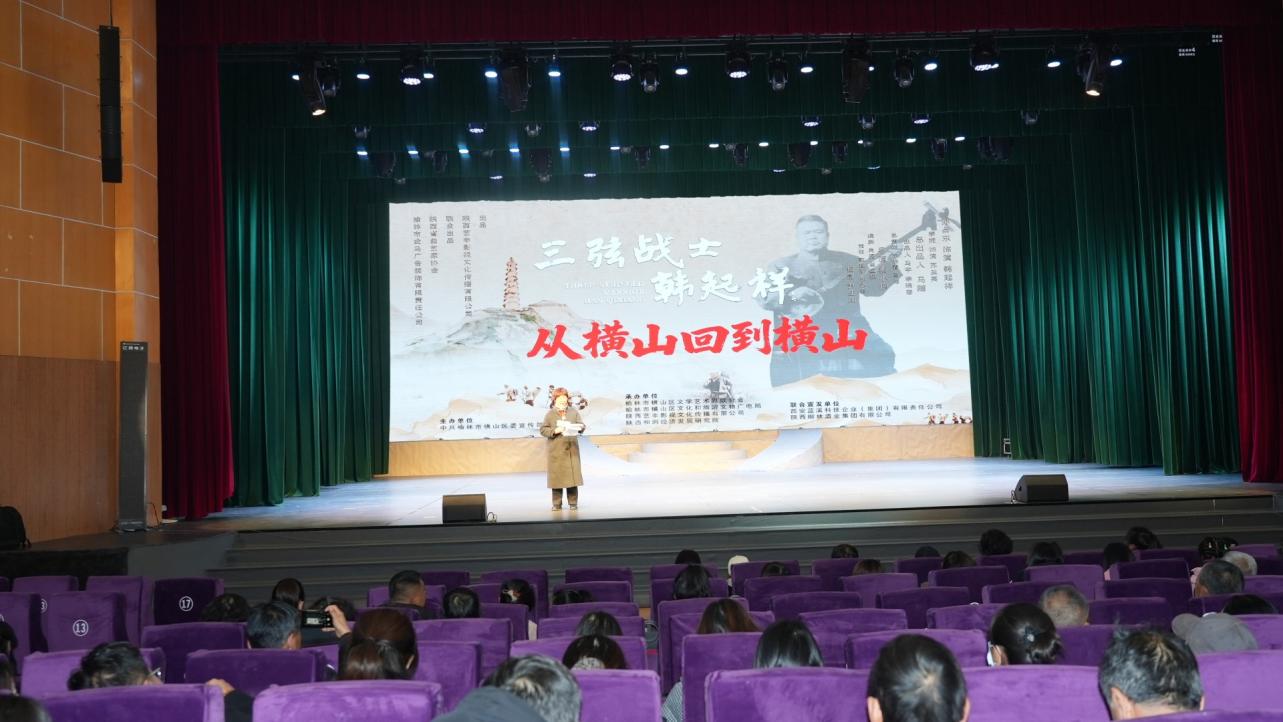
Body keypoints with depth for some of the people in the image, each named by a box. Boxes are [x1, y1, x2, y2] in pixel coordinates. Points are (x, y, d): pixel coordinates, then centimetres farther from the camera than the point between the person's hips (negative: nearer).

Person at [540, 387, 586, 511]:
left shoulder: (574, 412, 10)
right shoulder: (549, 414, 5)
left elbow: (581, 425, 5)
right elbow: (543, 430, -1)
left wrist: (579, 428, -17)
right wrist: (555, 431, -16)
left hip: (572, 449, 1)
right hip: (556, 451, -1)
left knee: (572, 476, 0)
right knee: (556, 477, 1)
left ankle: (573, 503, 8)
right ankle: (556, 504, 7)